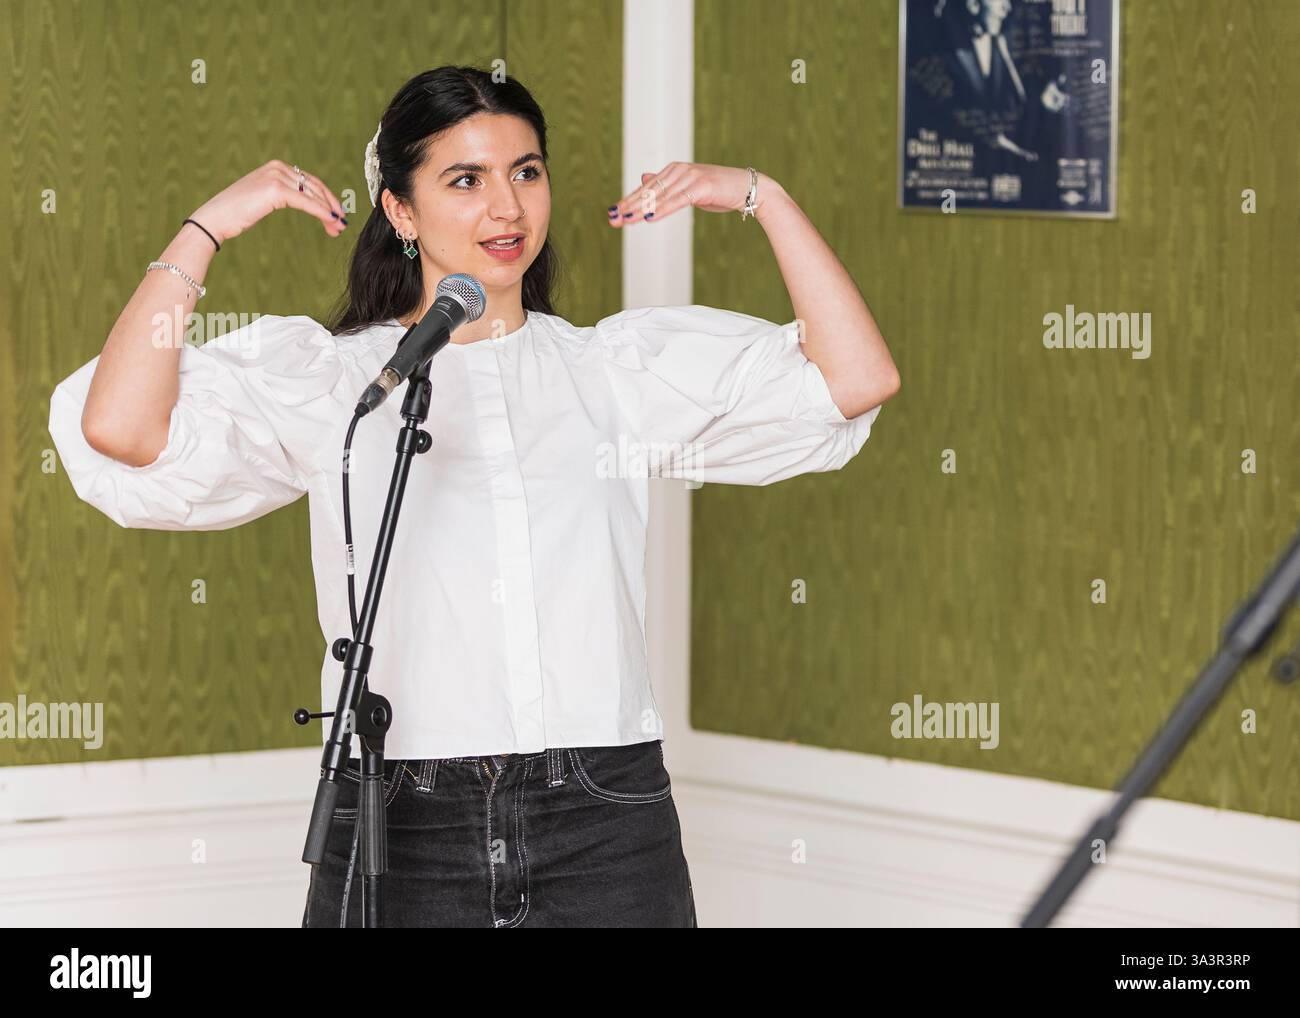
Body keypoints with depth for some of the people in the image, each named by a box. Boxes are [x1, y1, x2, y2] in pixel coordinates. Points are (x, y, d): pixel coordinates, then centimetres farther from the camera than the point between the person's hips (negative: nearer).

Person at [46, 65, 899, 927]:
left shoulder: (623, 367, 11)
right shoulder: (325, 380, 4)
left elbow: (857, 381, 5)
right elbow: (120, 429, -11)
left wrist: (763, 198, 3)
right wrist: (209, 227, -6)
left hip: (606, 831, 2)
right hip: (405, 831, -1)